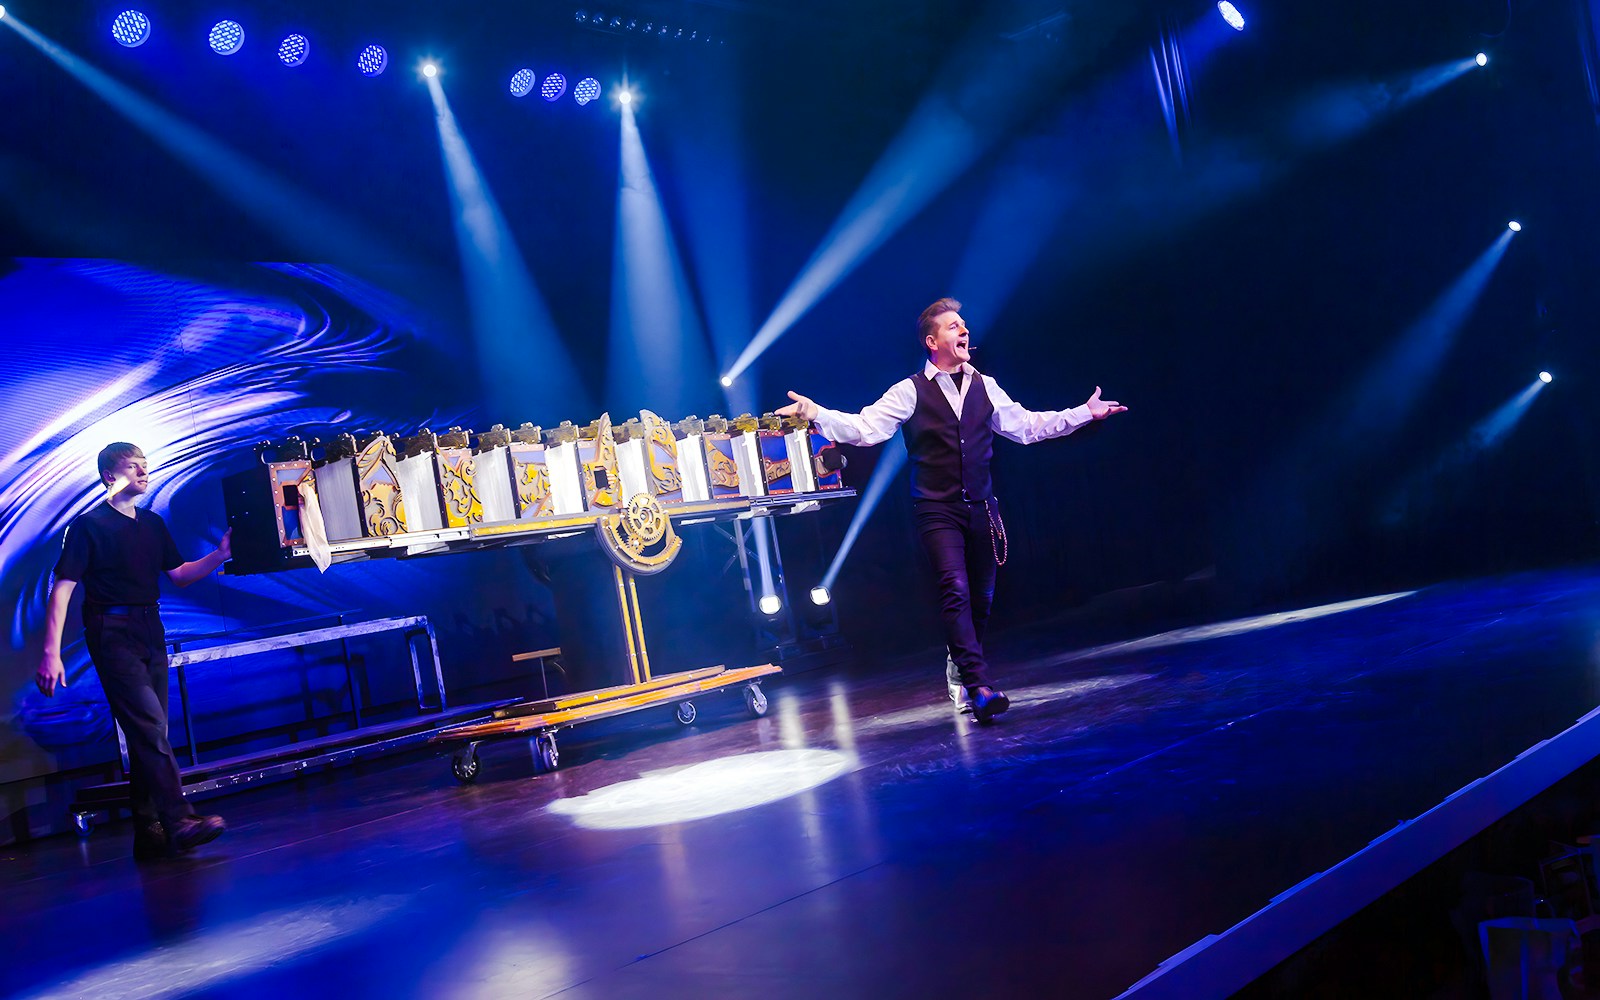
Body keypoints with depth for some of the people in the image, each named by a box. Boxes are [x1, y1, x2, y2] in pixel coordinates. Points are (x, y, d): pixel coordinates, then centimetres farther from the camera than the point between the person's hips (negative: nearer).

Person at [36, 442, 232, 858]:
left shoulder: (152, 523, 15)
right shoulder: (89, 525, -4)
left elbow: (177, 574, 20)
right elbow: (62, 588, -9)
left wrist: (221, 555, 3)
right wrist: (51, 653, -17)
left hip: (150, 632, 7)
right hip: (113, 633, -7)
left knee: (149, 732, 7)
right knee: (150, 727, -16)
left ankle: (149, 834, 13)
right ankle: (179, 821, -19)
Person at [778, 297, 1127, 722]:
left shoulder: (984, 387, 9)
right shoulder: (911, 392, -4)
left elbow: (1026, 425, 16)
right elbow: (864, 428, -12)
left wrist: (1086, 413, 17)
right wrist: (817, 414, -27)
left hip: (981, 507, 5)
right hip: (937, 511, -5)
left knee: (982, 597, 9)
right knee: (955, 590, -18)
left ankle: (960, 669, 31)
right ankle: (978, 685, -19)